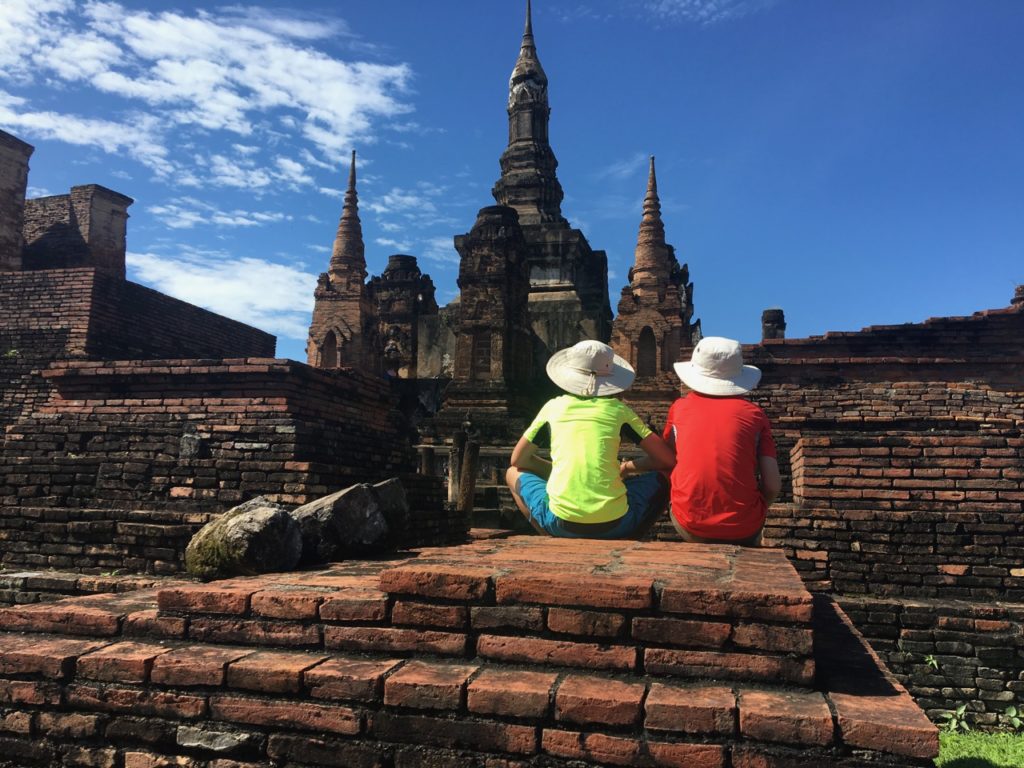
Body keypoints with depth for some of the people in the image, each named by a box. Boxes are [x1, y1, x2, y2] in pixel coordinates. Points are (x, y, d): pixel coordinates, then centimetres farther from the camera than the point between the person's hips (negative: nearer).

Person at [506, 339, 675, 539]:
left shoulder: (553, 406, 8)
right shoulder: (618, 410, 6)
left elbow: (518, 459, 18)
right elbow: (668, 460, 8)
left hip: (561, 524, 1)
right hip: (614, 524, 0)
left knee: (513, 473, 26)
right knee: (659, 481, 26)